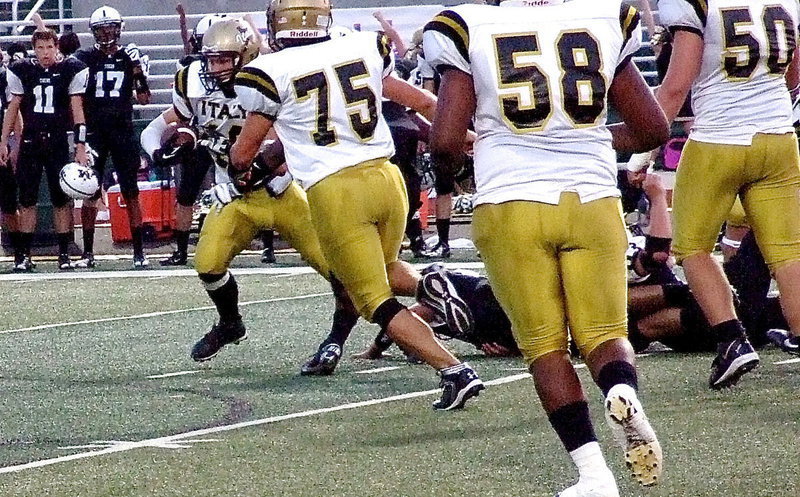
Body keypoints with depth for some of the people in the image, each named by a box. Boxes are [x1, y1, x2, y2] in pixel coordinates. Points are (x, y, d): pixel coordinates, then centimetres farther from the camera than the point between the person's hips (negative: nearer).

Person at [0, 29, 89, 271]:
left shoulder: (71, 70, -1)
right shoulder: (22, 71, 4)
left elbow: (77, 110, -1)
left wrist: (81, 147, -6)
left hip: (57, 142, -2)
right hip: (30, 141, 2)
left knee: (61, 198, -1)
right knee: (27, 198, 1)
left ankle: (64, 253, 5)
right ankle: (23, 254, 5)